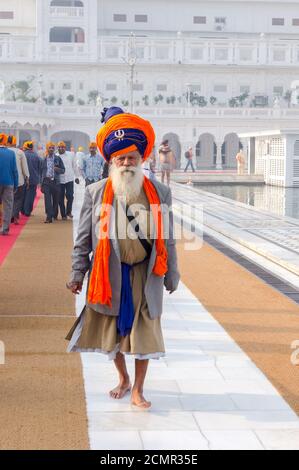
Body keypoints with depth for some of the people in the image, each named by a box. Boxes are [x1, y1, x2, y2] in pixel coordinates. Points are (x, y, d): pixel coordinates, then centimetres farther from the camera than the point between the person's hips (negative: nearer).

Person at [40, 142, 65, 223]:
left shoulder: (58, 159, 6)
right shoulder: (44, 159, 9)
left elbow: (63, 170, 6)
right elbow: (42, 171, 13)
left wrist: (58, 169, -16)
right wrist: (41, 183, 10)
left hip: (55, 181, 0)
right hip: (46, 181, 0)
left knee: (56, 199, 7)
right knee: (47, 199, -10)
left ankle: (55, 215, 27)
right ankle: (49, 217, -14)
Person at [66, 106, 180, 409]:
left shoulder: (160, 193, -1)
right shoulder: (95, 193, -3)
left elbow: (167, 239, 3)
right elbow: (84, 238, 1)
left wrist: (171, 276, 5)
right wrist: (77, 274, 1)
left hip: (145, 276, 0)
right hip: (109, 275, 0)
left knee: (143, 333, 7)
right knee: (112, 330, 13)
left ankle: (138, 390, 22)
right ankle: (123, 378, 37)